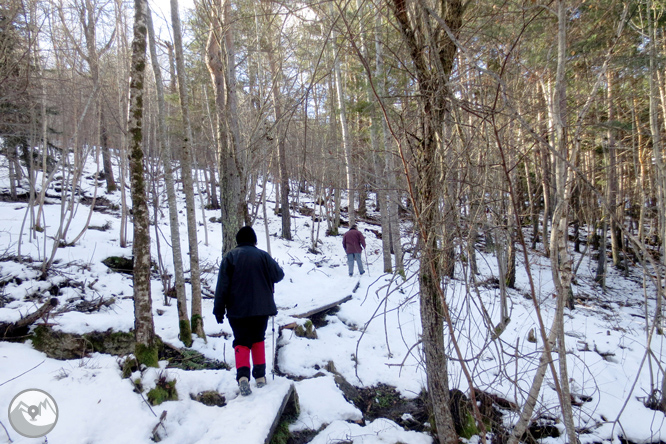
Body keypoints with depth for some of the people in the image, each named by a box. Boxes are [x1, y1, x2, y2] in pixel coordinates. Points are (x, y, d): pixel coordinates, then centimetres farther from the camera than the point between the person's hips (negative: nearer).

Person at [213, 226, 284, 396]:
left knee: (242, 342, 4)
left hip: (238, 310, -1)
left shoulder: (230, 257, -3)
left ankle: (243, 376, -17)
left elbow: (222, 286, -5)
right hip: (261, 308, 1)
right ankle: (260, 376, 18)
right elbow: (278, 275, 2)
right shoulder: (263, 256, -3)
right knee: (258, 339, 18)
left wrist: (219, 309, 0)